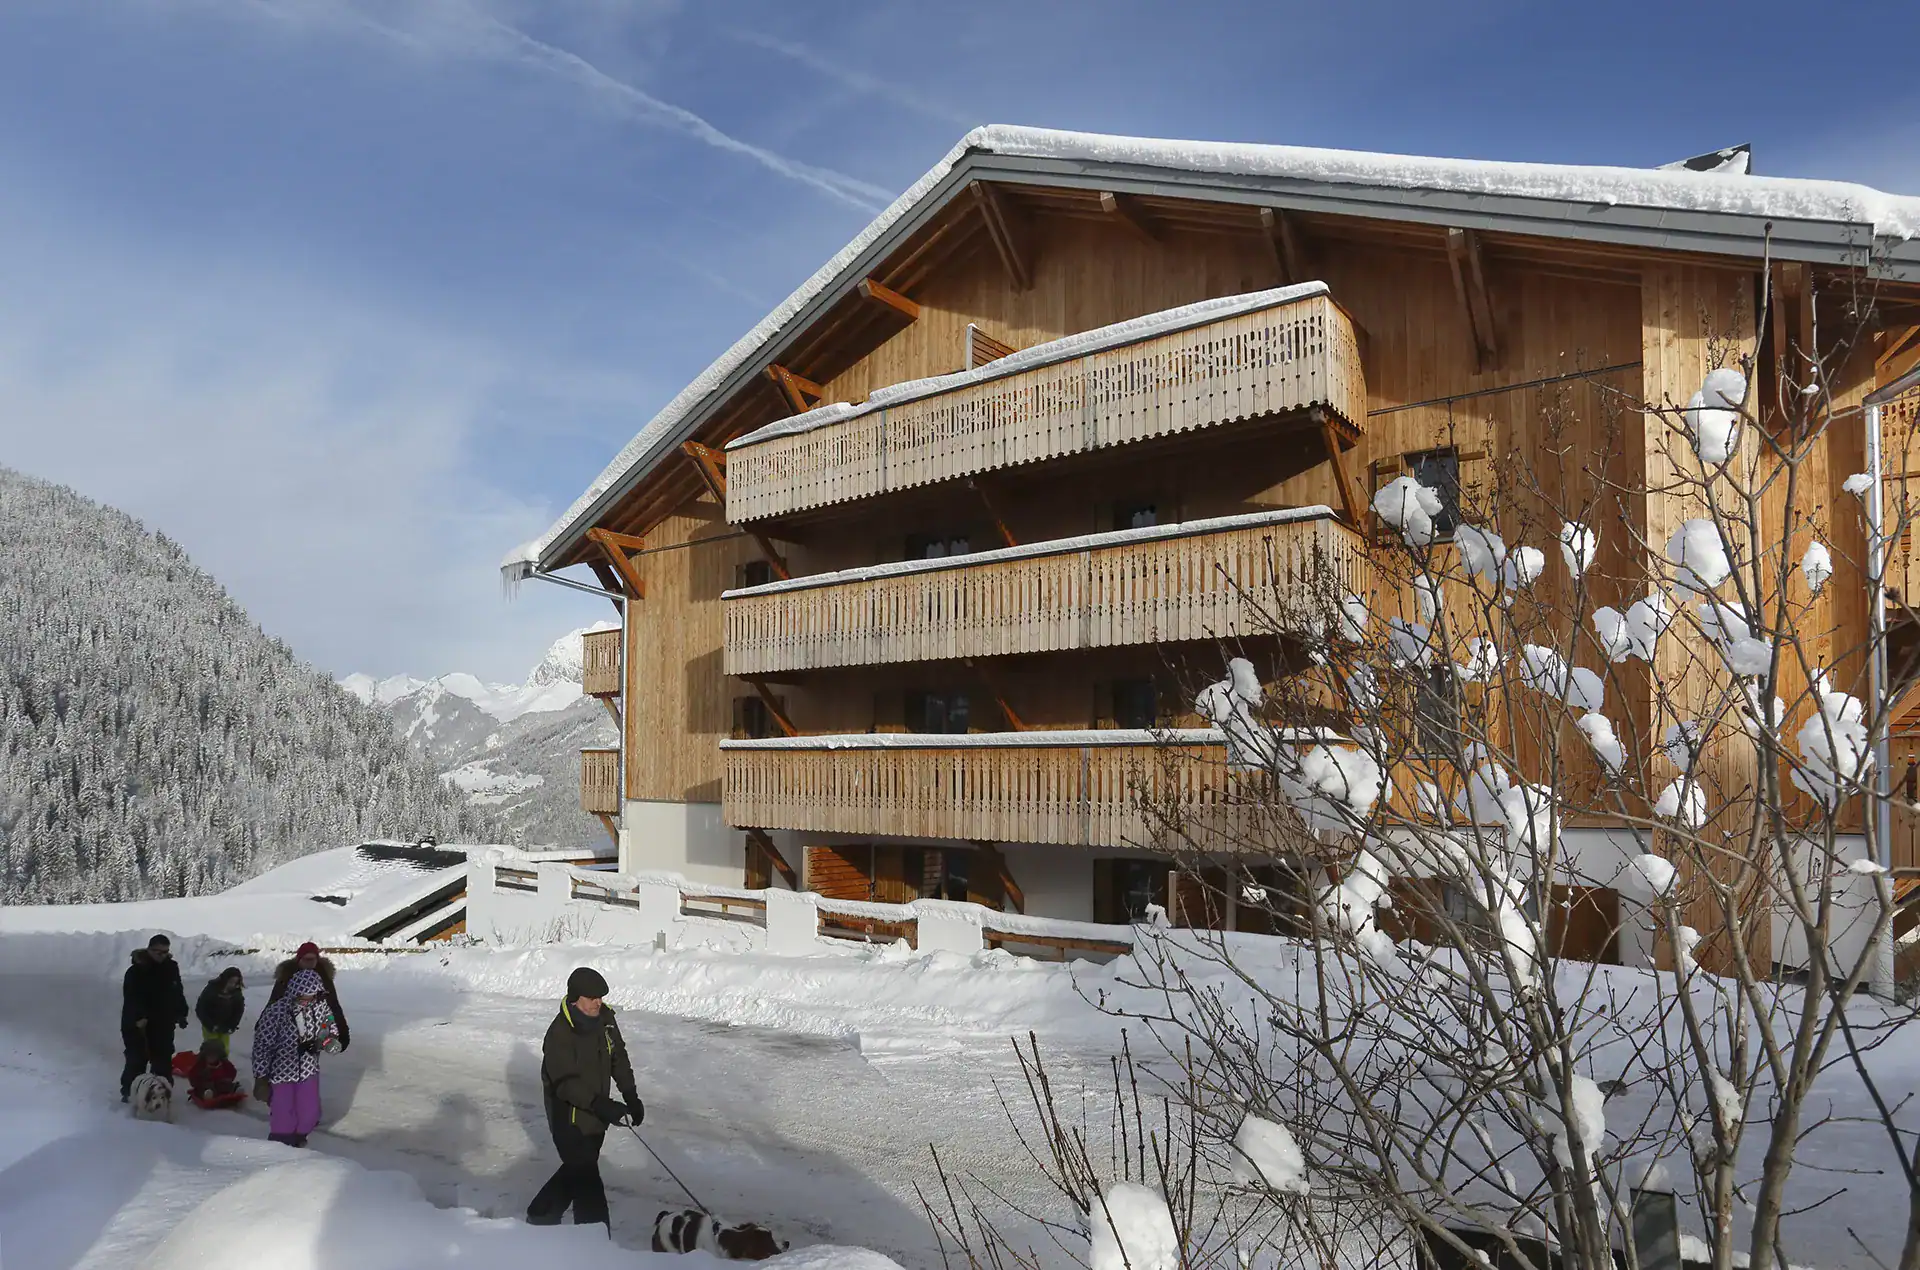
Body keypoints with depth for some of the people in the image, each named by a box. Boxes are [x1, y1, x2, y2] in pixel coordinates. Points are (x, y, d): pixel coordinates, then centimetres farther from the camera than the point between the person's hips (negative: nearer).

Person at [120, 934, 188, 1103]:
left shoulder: (171, 967, 5)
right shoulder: (136, 970, -13)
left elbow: (178, 992, 14)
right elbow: (130, 997, -21)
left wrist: (181, 1013, 10)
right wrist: (138, 1017, -32)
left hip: (163, 1024, 5)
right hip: (138, 1023, -5)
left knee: (163, 1059, 10)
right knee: (137, 1059, 0)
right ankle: (129, 1092, 14)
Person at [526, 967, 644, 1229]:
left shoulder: (604, 1019, -3)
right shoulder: (559, 1034, -24)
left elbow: (618, 1058, 8)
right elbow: (566, 1083, -29)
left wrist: (631, 1096, 3)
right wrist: (601, 1105, -37)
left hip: (596, 1115, 8)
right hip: (569, 1118, -8)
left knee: (579, 1169, 23)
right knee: (586, 1178, -5)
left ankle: (541, 1215, 45)